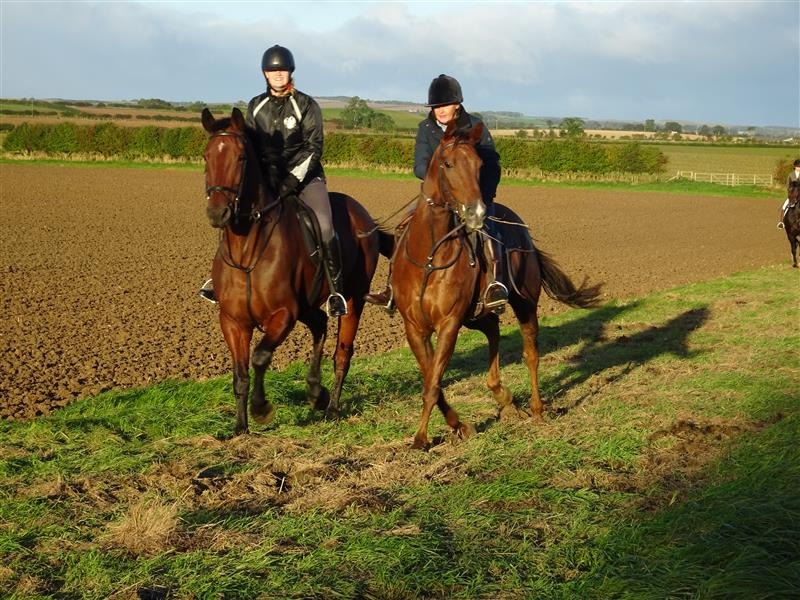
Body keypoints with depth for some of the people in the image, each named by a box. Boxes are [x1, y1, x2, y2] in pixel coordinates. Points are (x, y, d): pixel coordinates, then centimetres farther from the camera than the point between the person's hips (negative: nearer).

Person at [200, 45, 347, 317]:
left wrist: (290, 182, -20)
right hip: (269, 178, 5)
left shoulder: (306, 105, -6)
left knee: (324, 226, -28)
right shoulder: (256, 106, 6)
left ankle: (336, 292, -20)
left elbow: (313, 150, -11)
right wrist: (265, 180, -6)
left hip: (305, 177, -5)